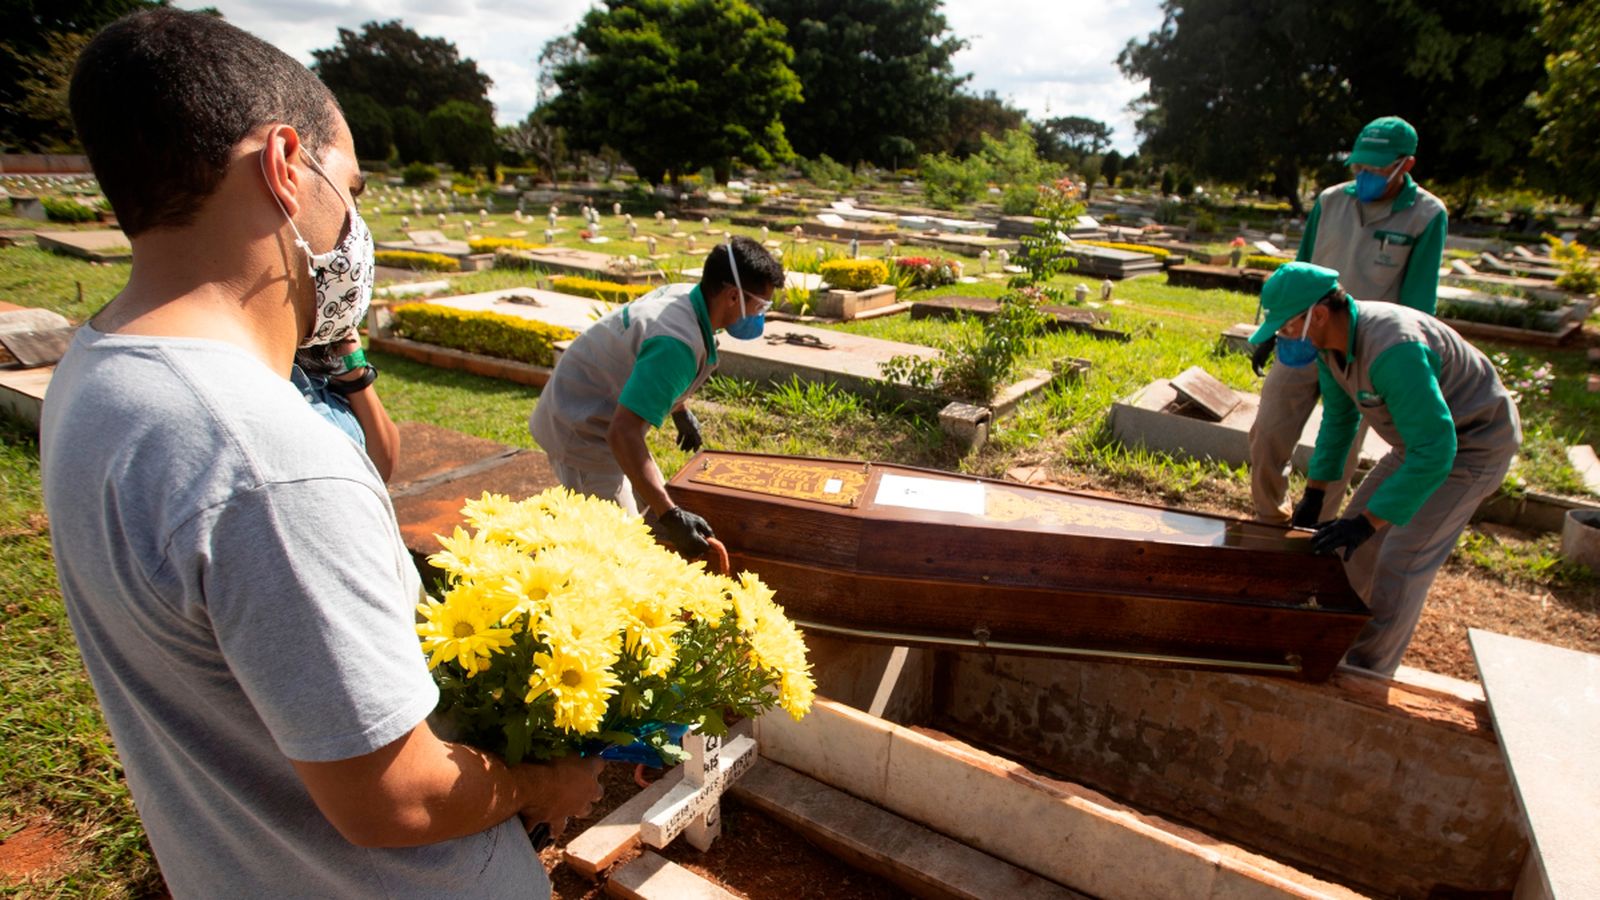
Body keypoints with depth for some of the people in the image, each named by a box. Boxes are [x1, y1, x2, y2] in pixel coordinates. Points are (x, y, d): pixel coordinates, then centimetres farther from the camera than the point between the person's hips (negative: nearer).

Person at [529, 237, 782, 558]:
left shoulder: (682, 293, -4)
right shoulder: (678, 344, -32)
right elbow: (622, 433, -37)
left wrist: (681, 412, 28)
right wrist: (670, 515, -38)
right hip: (582, 433, -10)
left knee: (648, 500, 22)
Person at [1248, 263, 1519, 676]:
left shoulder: (1394, 348, -38)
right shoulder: (1331, 338, -9)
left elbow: (1434, 450, -37)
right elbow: (1339, 417, 6)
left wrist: (1367, 522, -35)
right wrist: (1315, 490, 6)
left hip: (1472, 444, -9)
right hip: (1426, 435, 9)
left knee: (1401, 562, -9)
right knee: (1359, 539, 13)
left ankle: (1366, 672, 8)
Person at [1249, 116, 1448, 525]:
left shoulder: (1426, 215, -7)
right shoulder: (1331, 201, 2)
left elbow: (1417, 303, -4)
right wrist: (1273, 332, 12)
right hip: (1303, 343, 3)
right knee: (1268, 436, 1)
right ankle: (1270, 521, 21)